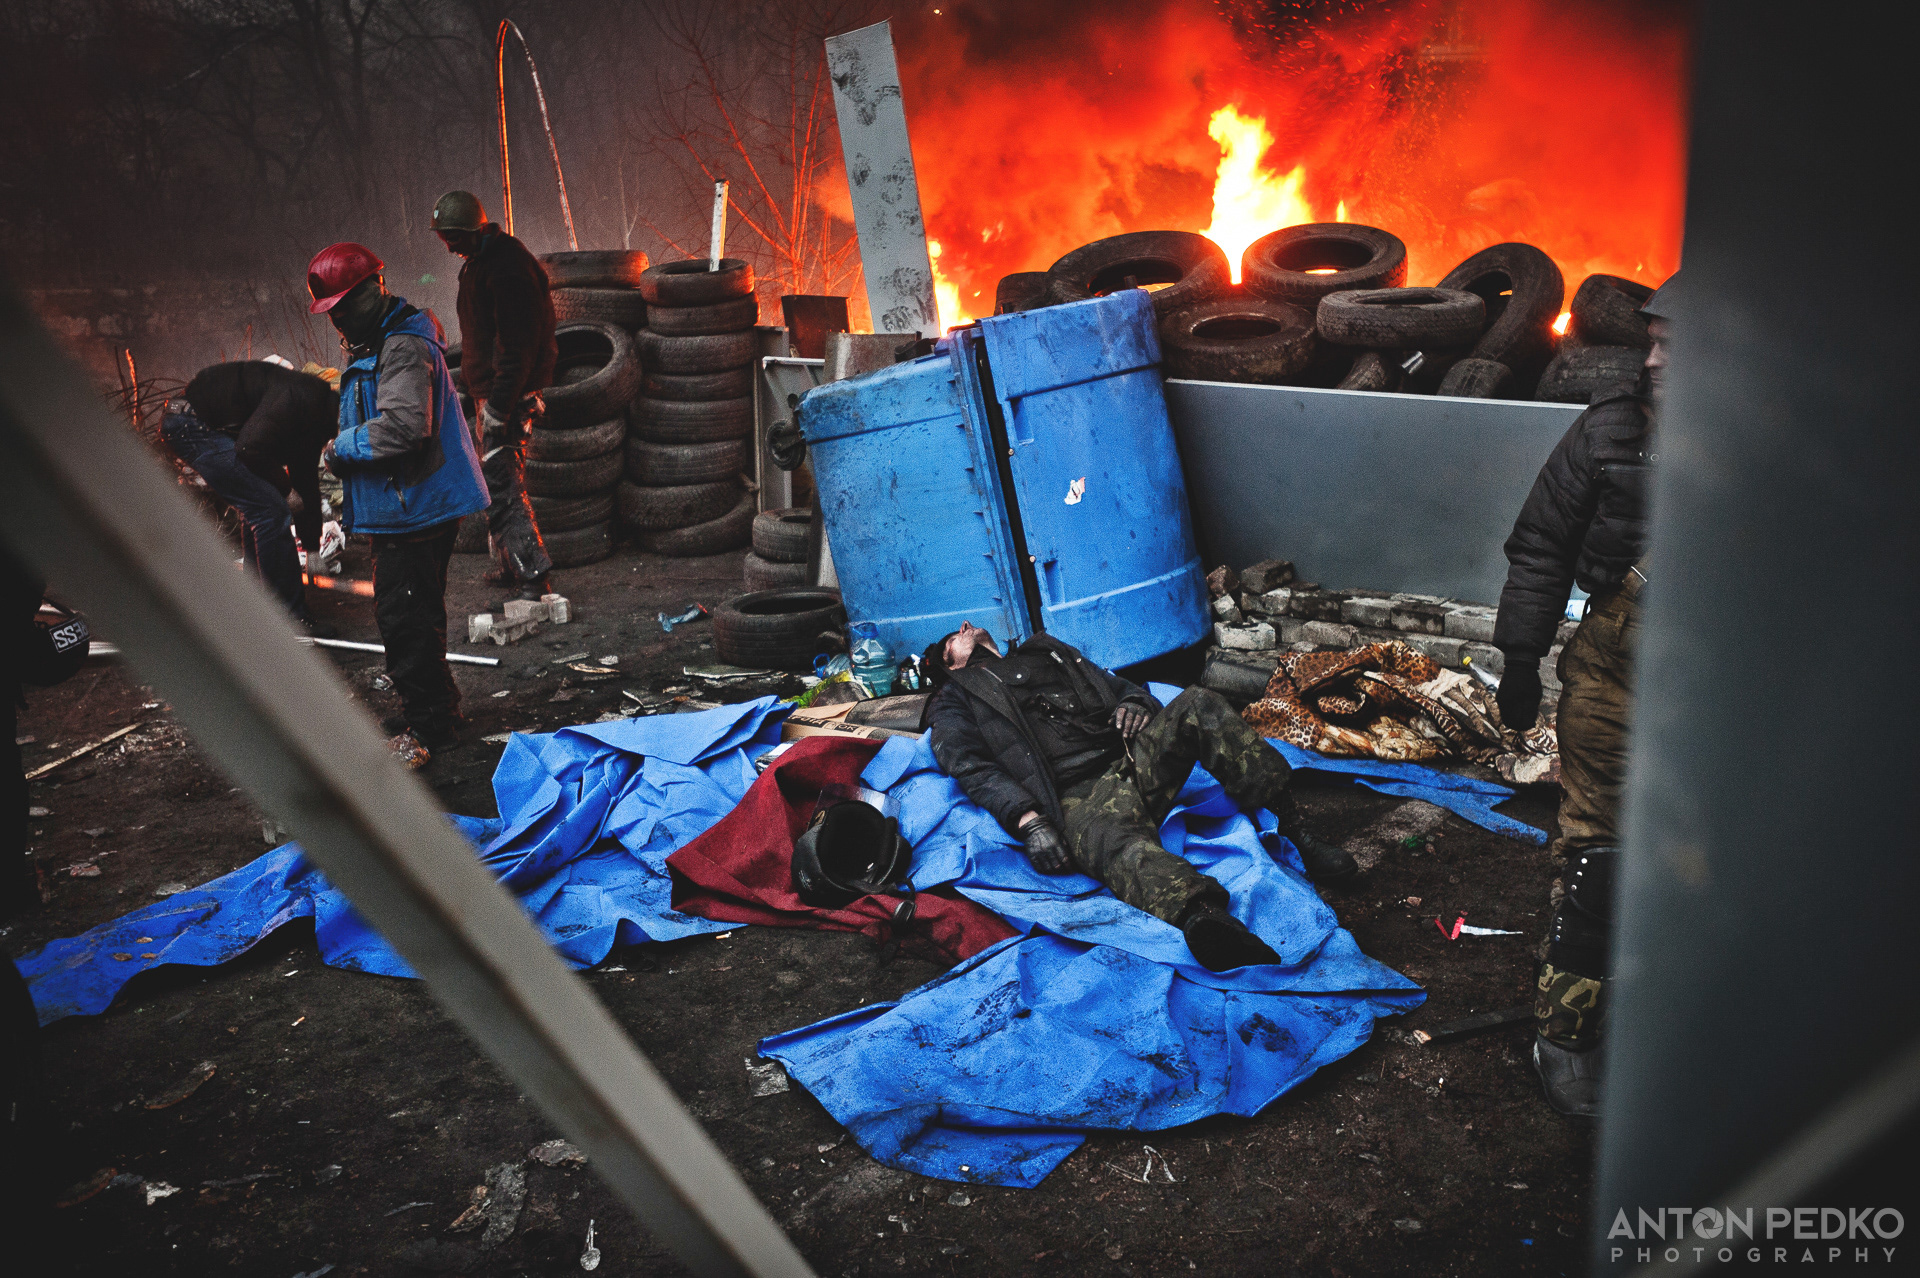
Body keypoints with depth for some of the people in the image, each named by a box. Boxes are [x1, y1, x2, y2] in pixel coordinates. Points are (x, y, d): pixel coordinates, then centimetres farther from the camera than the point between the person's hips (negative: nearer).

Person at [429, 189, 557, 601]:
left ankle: (533, 578, -15)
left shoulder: (507, 266, -19)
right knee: (499, 478, 17)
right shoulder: (480, 259, 15)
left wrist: (499, 406, -26)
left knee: (500, 483, -14)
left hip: (507, 392, -11)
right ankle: (511, 566, 27)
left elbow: (518, 346, -24)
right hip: (491, 391, 11)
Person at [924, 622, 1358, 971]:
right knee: (1116, 846, -39)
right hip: (1079, 801, -5)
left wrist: (1134, 701, 6)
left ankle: (1291, 833, -26)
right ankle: (1204, 917, -71)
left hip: (1134, 762, 6)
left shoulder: (1045, 653, 37)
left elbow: (1115, 685, 34)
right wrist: (1028, 821, -15)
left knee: (1197, 704, -21)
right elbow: (972, 768, 4)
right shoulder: (955, 699, 23)